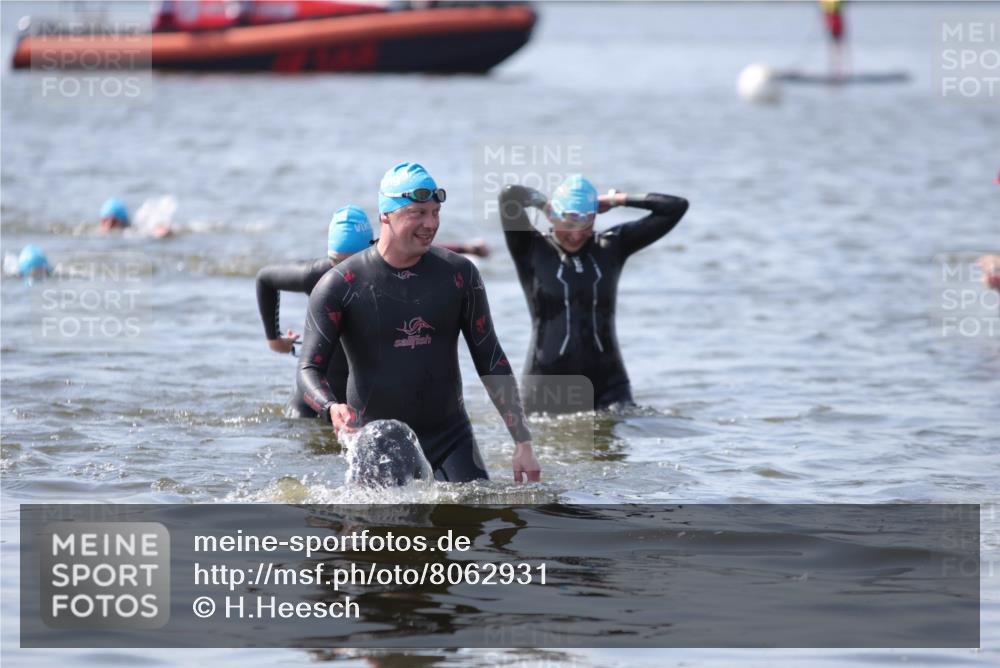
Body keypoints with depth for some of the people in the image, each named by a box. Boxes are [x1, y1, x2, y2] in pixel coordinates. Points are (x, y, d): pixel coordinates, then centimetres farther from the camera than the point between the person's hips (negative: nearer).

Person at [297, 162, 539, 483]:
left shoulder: (459, 274, 1)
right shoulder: (339, 285, -7)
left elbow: (491, 362, 6)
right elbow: (309, 369, -9)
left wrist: (523, 443, 2)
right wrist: (333, 407, -32)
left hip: (451, 436, 2)